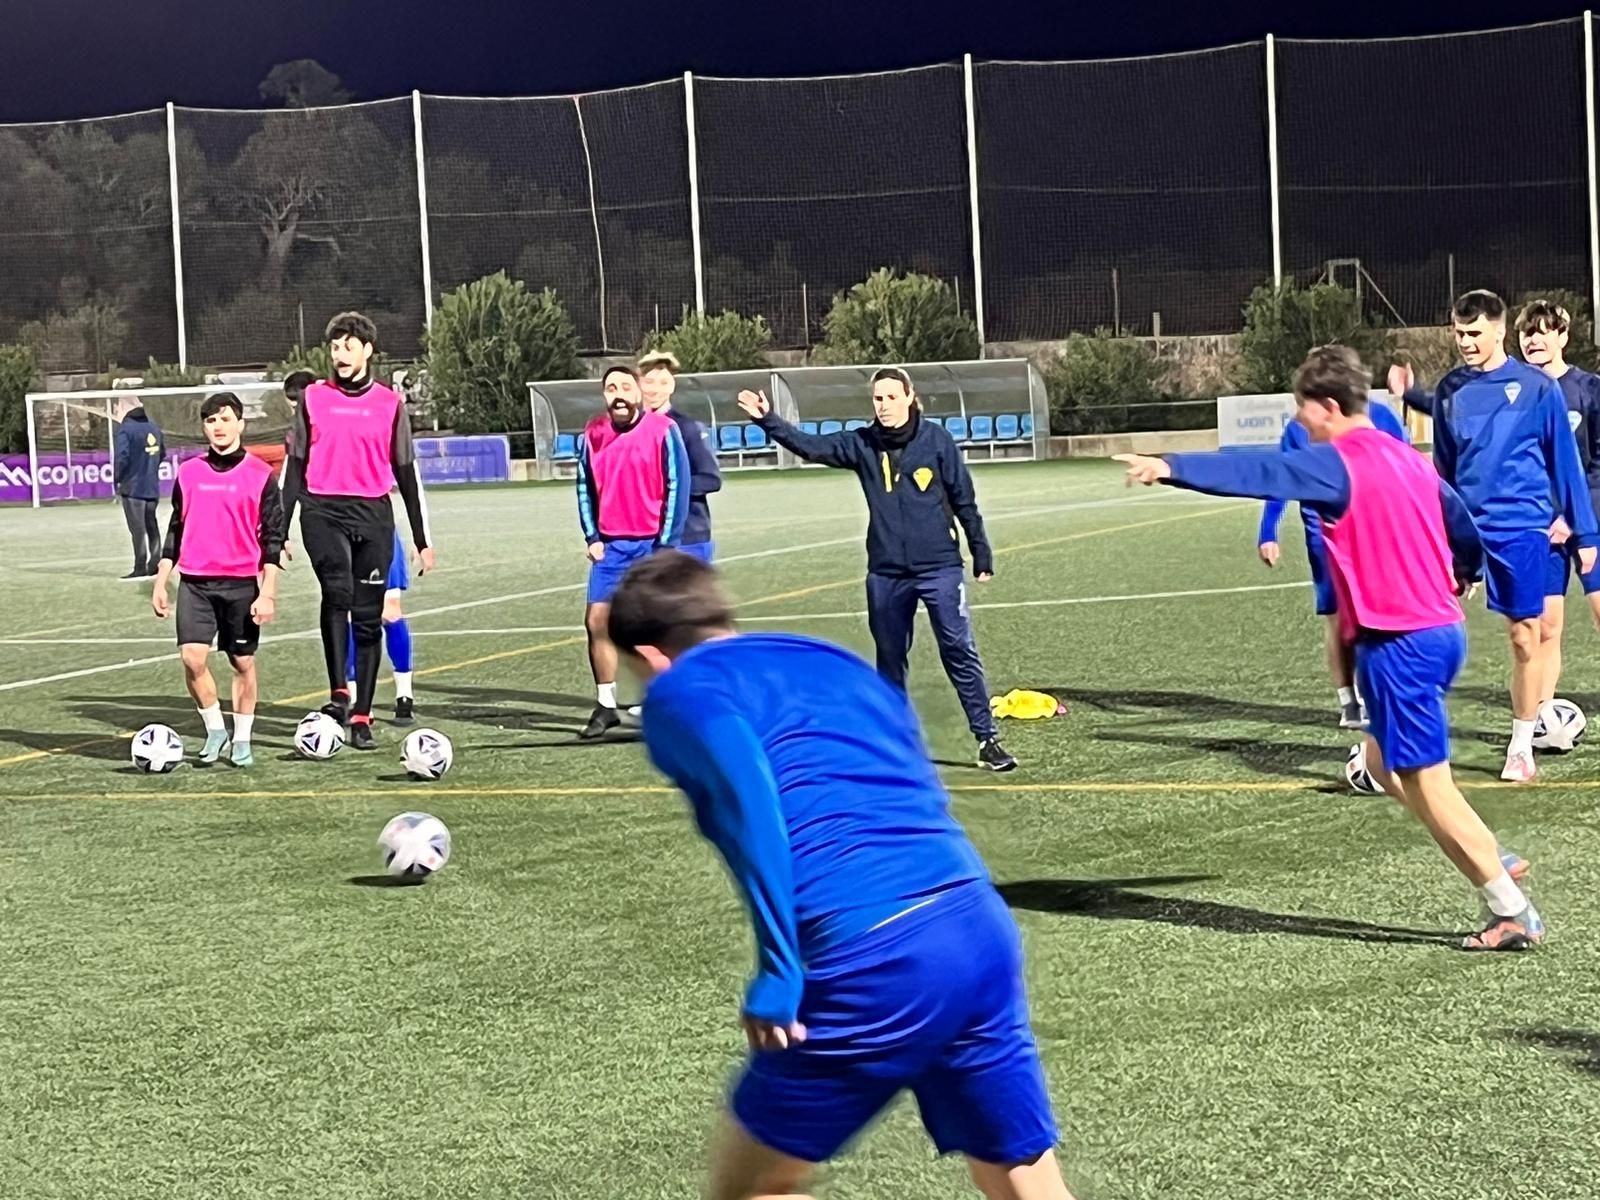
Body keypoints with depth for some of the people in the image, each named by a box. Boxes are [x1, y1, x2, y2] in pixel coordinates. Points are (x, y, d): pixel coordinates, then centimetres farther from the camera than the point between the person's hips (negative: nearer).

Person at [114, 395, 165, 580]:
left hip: (132, 487, -7)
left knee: (137, 528, -4)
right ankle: (155, 564, 20)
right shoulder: (154, 427, 8)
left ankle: (140, 568, -4)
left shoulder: (125, 429, -14)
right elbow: (162, 453, 15)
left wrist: (117, 478, -6)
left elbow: (121, 458, -20)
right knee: (152, 526, 15)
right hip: (152, 486, 7)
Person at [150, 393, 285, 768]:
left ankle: (241, 741, 18)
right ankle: (214, 730, 7)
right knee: (193, 657, -12)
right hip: (194, 582, 2)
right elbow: (175, 530, 14)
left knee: (243, 662, 5)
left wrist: (267, 592, -7)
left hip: (242, 583, -2)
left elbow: (273, 536, -1)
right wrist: (160, 583, 10)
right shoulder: (188, 473, 7)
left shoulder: (260, 475, -1)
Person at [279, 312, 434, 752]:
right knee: (337, 591, -27)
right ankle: (339, 694, -25)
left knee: (368, 616, 3)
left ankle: (361, 718, 9)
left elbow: (406, 472, 11)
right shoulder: (314, 398, 8)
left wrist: (423, 540, 10)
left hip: (373, 516, 1)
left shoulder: (390, 403, 7)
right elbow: (295, 465, 11)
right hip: (323, 512, -1)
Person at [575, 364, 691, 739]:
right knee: (596, 620, -1)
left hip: (652, 543, -4)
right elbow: (585, 488, 12)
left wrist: (665, 546, -11)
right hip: (610, 544, 4)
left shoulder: (663, 431, -9)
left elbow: (677, 487, -8)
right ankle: (605, 706, 8)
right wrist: (592, 537, 2)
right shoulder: (592, 434, 3)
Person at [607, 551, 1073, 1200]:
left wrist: (777, 978, -14)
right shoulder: (840, 662, 27)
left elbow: (747, 797, -13)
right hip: (982, 929, 6)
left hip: (873, 965, -6)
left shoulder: (680, 692, 8)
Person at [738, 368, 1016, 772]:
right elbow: (810, 446, -7)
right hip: (885, 574, 3)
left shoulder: (936, 440, -4)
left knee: (960, 653, -5)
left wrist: (982, 555, 3)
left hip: (939, 568, -3)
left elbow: (964, 500, 1)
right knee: (890, 660, 11)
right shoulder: (862, 444, 2)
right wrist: (768, 420, -21)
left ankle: (987, 739, 0)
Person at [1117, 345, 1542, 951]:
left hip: (1397, 643, -9)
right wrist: (1458, 581, 44)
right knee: (1386, 763, 22)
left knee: (1427, 785, -1)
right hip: (1441, 630, 9)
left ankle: (1514, 916, 3)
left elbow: (1257, 472, -23)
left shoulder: (1338, 463, -12)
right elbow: (1465, 530, 23)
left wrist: (1170, 467, -28)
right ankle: (1493, 859, 17)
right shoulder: (1408, 459, 13)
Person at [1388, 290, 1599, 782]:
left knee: (1525, 636, 4)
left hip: (1521, 527, -2)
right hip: (1462, 524, 2)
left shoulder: (1537, 387, -3)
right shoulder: (1450, 389, 6)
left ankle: (1521, 748, 16)